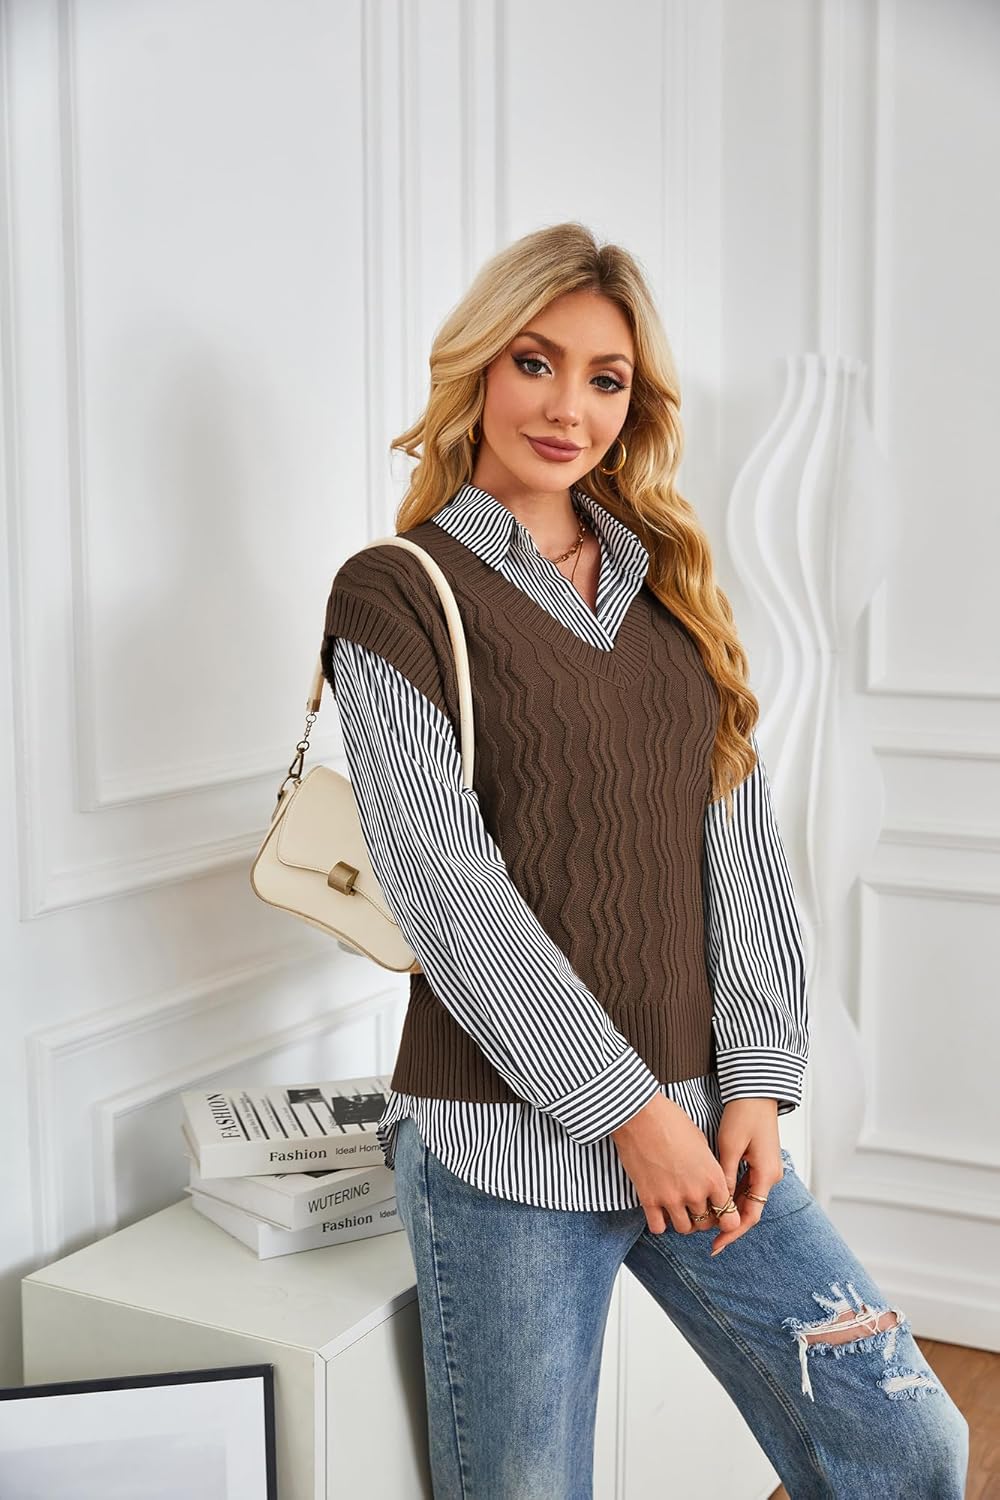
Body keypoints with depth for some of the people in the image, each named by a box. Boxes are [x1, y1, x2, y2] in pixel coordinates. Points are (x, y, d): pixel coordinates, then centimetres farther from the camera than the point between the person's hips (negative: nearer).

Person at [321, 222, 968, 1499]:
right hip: (508, 1138, -5)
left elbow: (742, 840, 8)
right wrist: (626, 1106, -13)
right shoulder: (397, 595, -4)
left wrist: (759, 1078, -1)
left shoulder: (668, 582, 13)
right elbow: (448, 890, -12)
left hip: (697, 1118, 5)